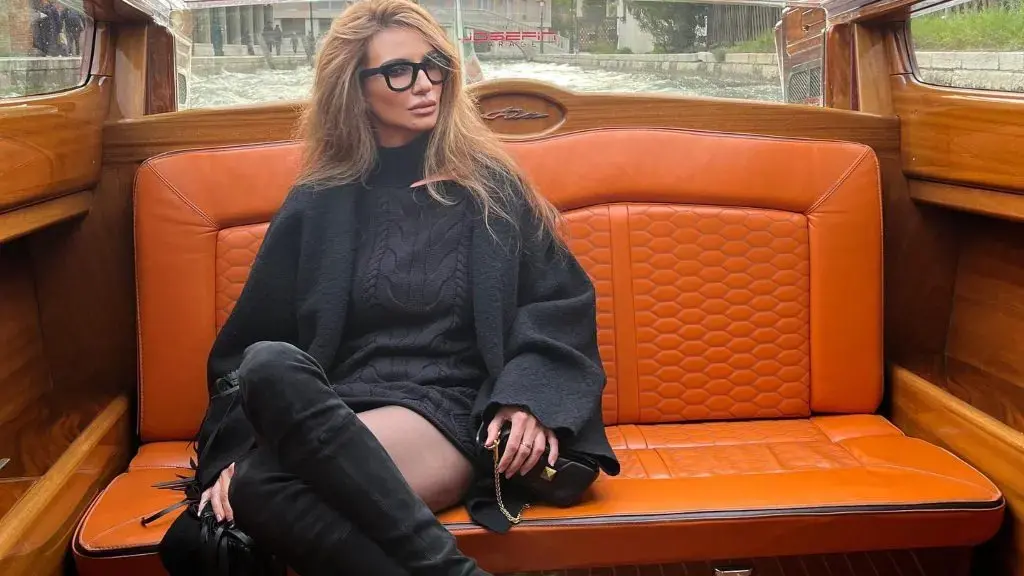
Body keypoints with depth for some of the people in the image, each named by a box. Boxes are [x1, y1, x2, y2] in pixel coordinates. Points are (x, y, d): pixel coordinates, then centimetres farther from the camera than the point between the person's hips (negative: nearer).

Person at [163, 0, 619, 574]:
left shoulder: (490, 184, 12)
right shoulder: (316, 205, 15)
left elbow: (562, 305, 7)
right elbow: (250, 341, 11)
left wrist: (529, 399, -13)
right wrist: (233, 452, -6)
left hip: (455, 413, -3)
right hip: (334, 417, 3)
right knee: (269, 364, -35)